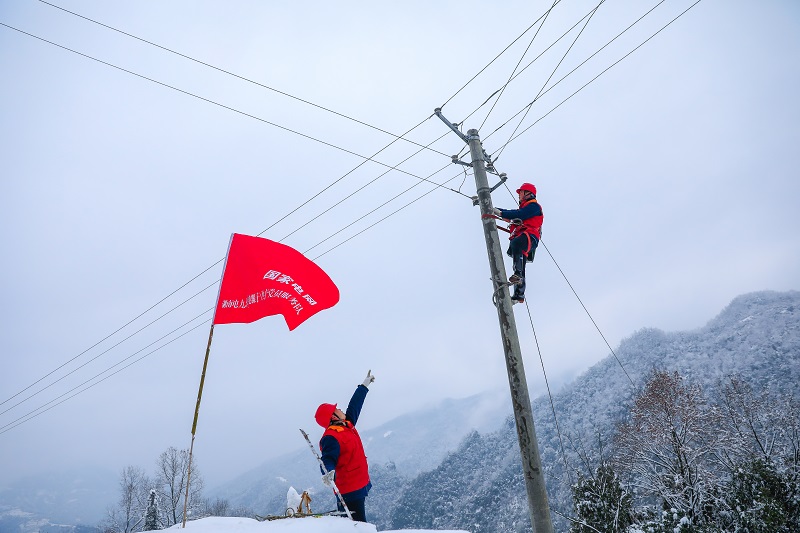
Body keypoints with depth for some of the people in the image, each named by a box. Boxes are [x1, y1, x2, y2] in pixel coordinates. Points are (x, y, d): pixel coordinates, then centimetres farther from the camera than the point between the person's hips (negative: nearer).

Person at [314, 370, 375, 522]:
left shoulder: (347, 425, 11)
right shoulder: (331, 438, -16)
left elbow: (354, 405, 22)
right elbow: (328, 460, -26)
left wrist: (365, 385, 31)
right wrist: (328, 473, -47)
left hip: (359, 486, 10)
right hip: (350, 491, -10)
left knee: (359, 524, 13)